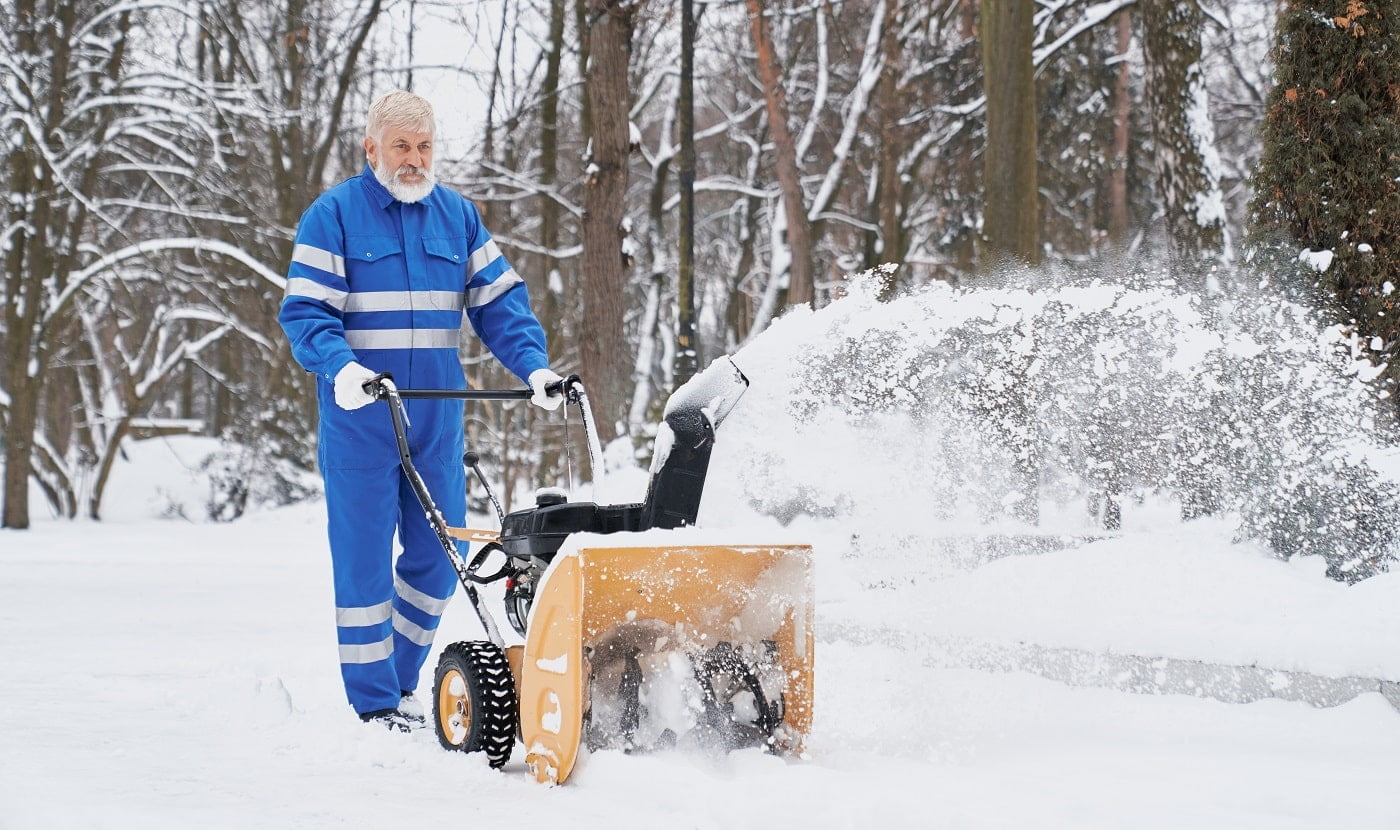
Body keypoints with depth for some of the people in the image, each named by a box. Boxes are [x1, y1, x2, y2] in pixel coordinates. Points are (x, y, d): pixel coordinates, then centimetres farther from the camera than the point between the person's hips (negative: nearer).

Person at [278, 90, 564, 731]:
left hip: (437, 418, 4)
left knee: (439, 557, 8)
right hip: (359, 417, -4)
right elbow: (305, 311, -9)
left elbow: (500, 302, 9)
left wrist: (534, 366, -7)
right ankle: (374, 702, 6)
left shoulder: (458, 216, 11)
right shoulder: (333, 215, -2)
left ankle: (399, 677, 25)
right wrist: (340, 366, -27)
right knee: (364, 559, -1)